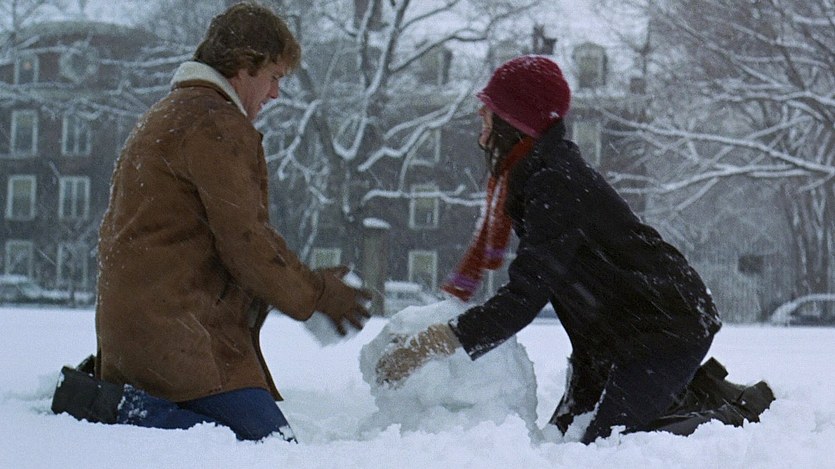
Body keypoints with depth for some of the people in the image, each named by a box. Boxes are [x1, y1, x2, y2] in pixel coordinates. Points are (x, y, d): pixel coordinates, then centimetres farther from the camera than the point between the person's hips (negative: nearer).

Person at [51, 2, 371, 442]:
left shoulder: (164, 116, 26)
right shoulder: (217, 124, -8)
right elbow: (246, 242, -12)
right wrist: (320, 294, 3)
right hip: (181, 333, -11)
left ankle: (98, 392, 3)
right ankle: (113, 406, -19)